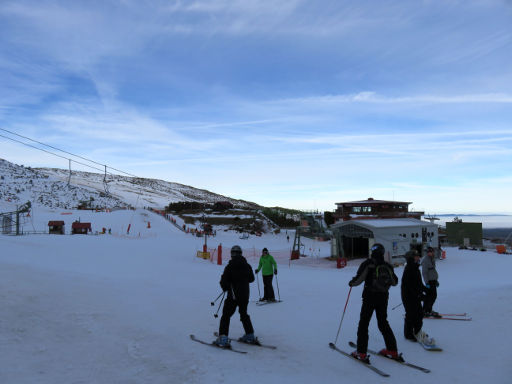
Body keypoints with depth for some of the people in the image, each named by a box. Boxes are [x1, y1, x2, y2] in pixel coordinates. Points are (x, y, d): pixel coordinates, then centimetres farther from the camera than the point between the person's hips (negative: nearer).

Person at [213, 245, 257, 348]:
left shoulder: (230, 266, -12)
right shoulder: (247, 266, 2)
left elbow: (223, 281, -12)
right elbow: (251, 279, 14)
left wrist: (225, 288, 8)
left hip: (233, 296, -5)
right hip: (245, 296, 5)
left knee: (226, 316, 0)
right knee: (244, 314, 22)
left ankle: (223, 338, -11)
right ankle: (250, 336, 28)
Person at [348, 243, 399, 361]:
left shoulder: (368, 264, -11)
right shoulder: (388, 266, 3)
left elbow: (359, 278, -16)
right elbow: (394, 282, 13)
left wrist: (351, 283, 4)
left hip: (369, 297, -4)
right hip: (383, 297, 4)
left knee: (363, 323, 3)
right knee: (383, 323, 18)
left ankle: (361, 353, 2)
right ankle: (392, 350, 20)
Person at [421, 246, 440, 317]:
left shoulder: (432, 259, 14)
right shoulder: (425, 260, -14)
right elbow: (424, 273, -18)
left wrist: (436, 280, 26)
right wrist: (427, 282, -22)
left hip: (433, 280, 9)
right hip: (430, 280, -9)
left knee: (428, 296, 12)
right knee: (433, 295, -9)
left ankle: (424, 311, 19)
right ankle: (428, 311, -4)